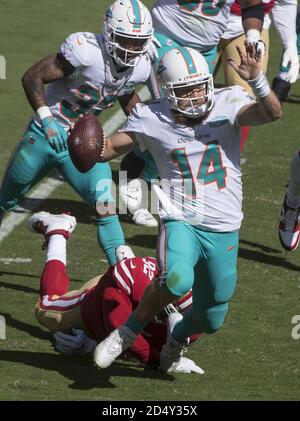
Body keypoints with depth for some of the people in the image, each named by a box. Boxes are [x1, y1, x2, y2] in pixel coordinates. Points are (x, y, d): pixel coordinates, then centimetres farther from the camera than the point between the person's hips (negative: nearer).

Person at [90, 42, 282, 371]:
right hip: (181, 222, -2)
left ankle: (177, 335, 51)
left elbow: (272, 113, -22)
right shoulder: (151, 119, -3)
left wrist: (256, 79, -40)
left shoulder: (227, 105, -6)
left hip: (224, 231, 2)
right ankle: (129, 331, -8)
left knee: (210, 320, 14)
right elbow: (109, 149, 6)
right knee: (177, 279, -35)